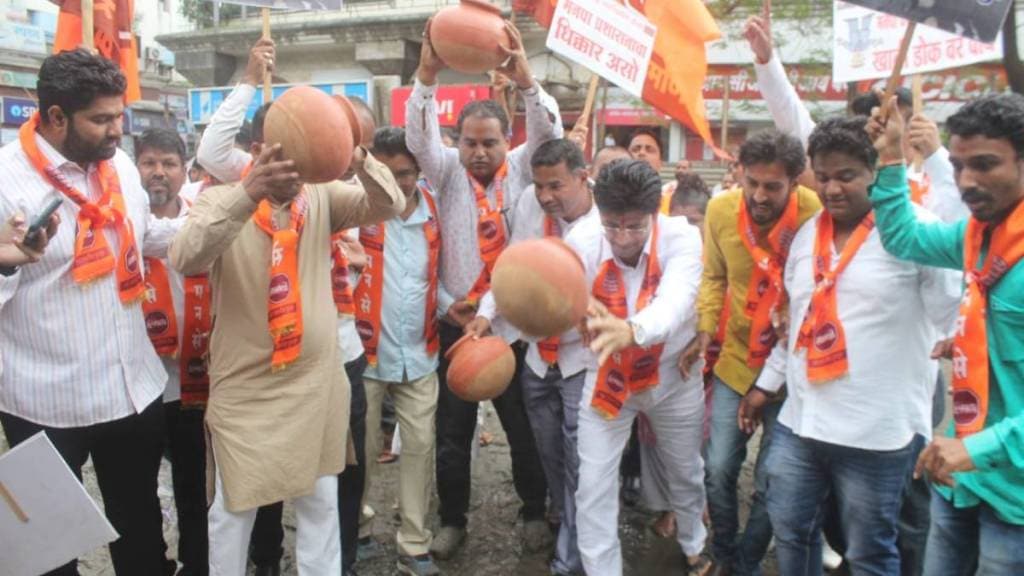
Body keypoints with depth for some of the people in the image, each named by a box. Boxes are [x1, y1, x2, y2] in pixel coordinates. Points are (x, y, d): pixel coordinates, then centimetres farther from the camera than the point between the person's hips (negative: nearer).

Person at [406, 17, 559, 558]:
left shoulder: (520, 168, 0)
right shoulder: (448, 170, 0)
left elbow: (550, 135, -16)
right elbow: (419, 138, -17)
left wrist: (525, 79, -34)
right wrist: (427, 77, -33)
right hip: (457, 321, 1)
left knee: (523, 423, 12)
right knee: (452, 428, 10)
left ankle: (534, 511, 33)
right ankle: (452, 519, 28)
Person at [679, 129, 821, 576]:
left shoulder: (818, 215, -20)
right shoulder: (721, 209, -8)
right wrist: (705, 329, -5)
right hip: (735, 361, 3)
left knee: (770, 483, 8)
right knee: (718, 470, 8)